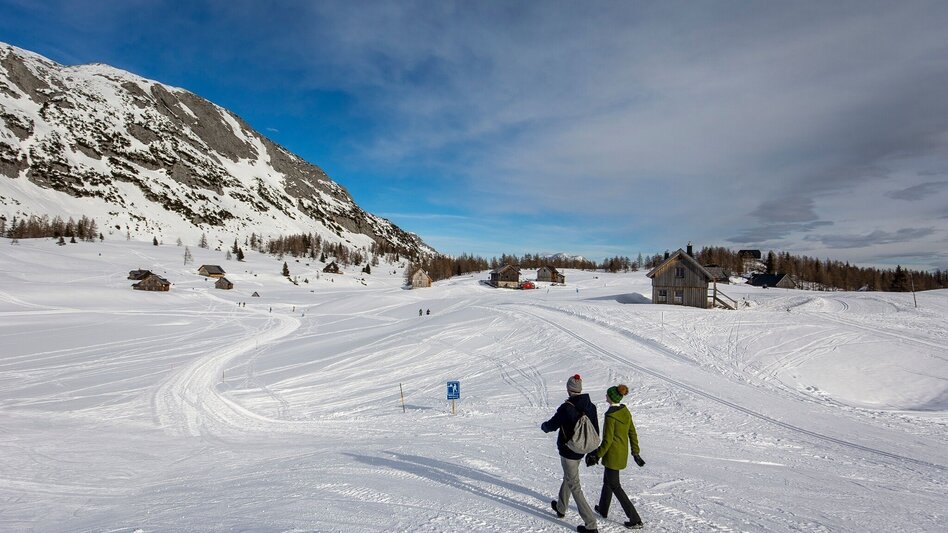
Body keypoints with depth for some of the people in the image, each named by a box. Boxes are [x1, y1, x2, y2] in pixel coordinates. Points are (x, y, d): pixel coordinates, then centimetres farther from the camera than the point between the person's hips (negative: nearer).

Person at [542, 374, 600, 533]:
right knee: (568, 478, 27)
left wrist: (543, 426, 13)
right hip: (581, 451, 7)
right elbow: (595, 431, 4)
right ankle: (561, 508, 46)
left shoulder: (566, 408, -24)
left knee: (574, 486, 2)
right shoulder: (590, 406, -4)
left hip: (568, 451, -7)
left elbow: (552, 425, -10)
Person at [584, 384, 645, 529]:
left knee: (614, 485, 4)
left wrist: (596, 456, -12)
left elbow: (607, 440, -22)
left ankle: (635, 520, 5)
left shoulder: (610, 415, -25)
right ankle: (603, 509, 41)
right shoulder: (625, 411, 0)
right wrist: (635, 452, 16)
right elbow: (632, 433, 7)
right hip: (623, 452, 9)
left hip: (612, 454, -9)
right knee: (607, 479, 25)